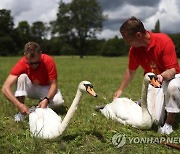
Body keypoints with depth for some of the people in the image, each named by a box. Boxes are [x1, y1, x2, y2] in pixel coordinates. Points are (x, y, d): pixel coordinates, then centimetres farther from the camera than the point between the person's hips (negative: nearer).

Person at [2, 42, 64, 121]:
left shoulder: (48, 61, -27)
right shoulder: (21, 64, -27)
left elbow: (53, 84, -21)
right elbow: (5, 88, -32)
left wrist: (46, 99, -39)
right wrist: (19, 105, -45)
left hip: (45, 88, -1)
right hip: (30, 88, 1)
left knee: (58, 100, -32)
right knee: (22, 76, -31)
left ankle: (39, 107, -3)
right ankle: (21, 112, -21)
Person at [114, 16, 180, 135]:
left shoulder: (164, 41, -25)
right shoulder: (134, 49, -9)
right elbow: (131, 70, 8)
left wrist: (162, 76, -46)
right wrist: (121, 90, 17)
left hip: (170, 76, -3)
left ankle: (169, 123, -22)